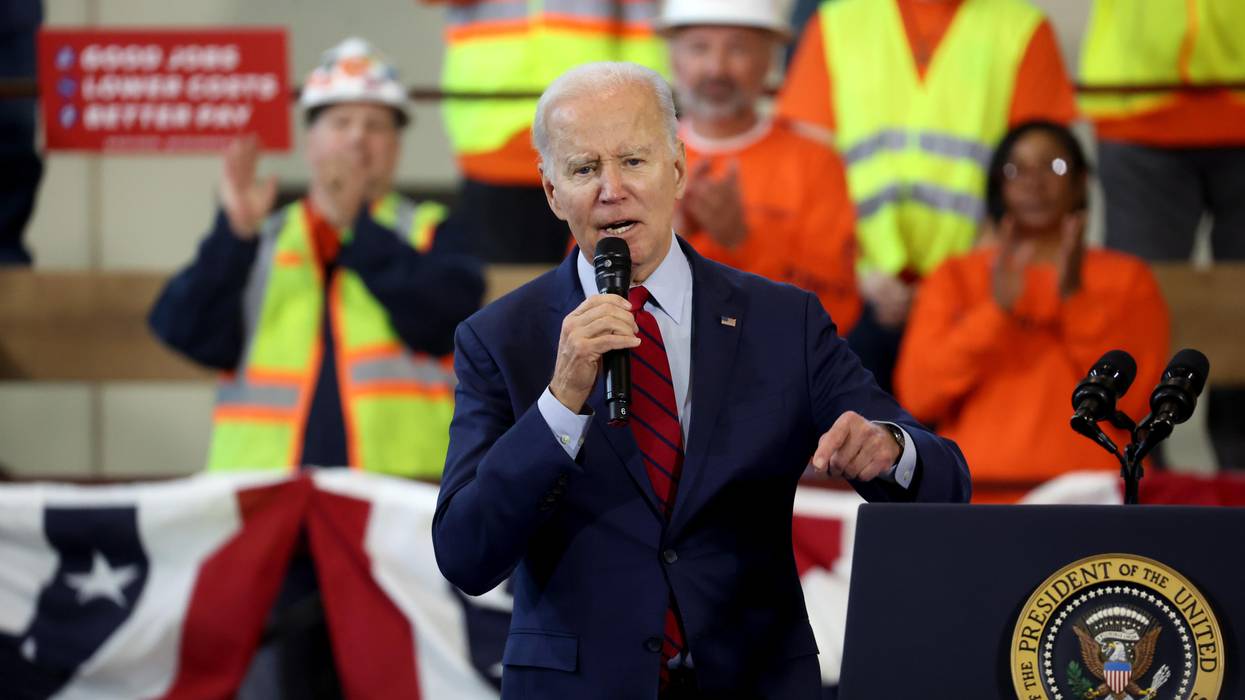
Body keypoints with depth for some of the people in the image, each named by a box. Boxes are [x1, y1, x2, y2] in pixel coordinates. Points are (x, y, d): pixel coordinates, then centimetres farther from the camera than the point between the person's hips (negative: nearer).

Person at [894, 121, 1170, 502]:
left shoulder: (1127, 278, 12)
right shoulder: (955, 278, 15)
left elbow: (1131, 400, -1)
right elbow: (917, 396, 1)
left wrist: (1074, 298, -8)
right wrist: (996, 309, -9)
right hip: (977, 488, 1)